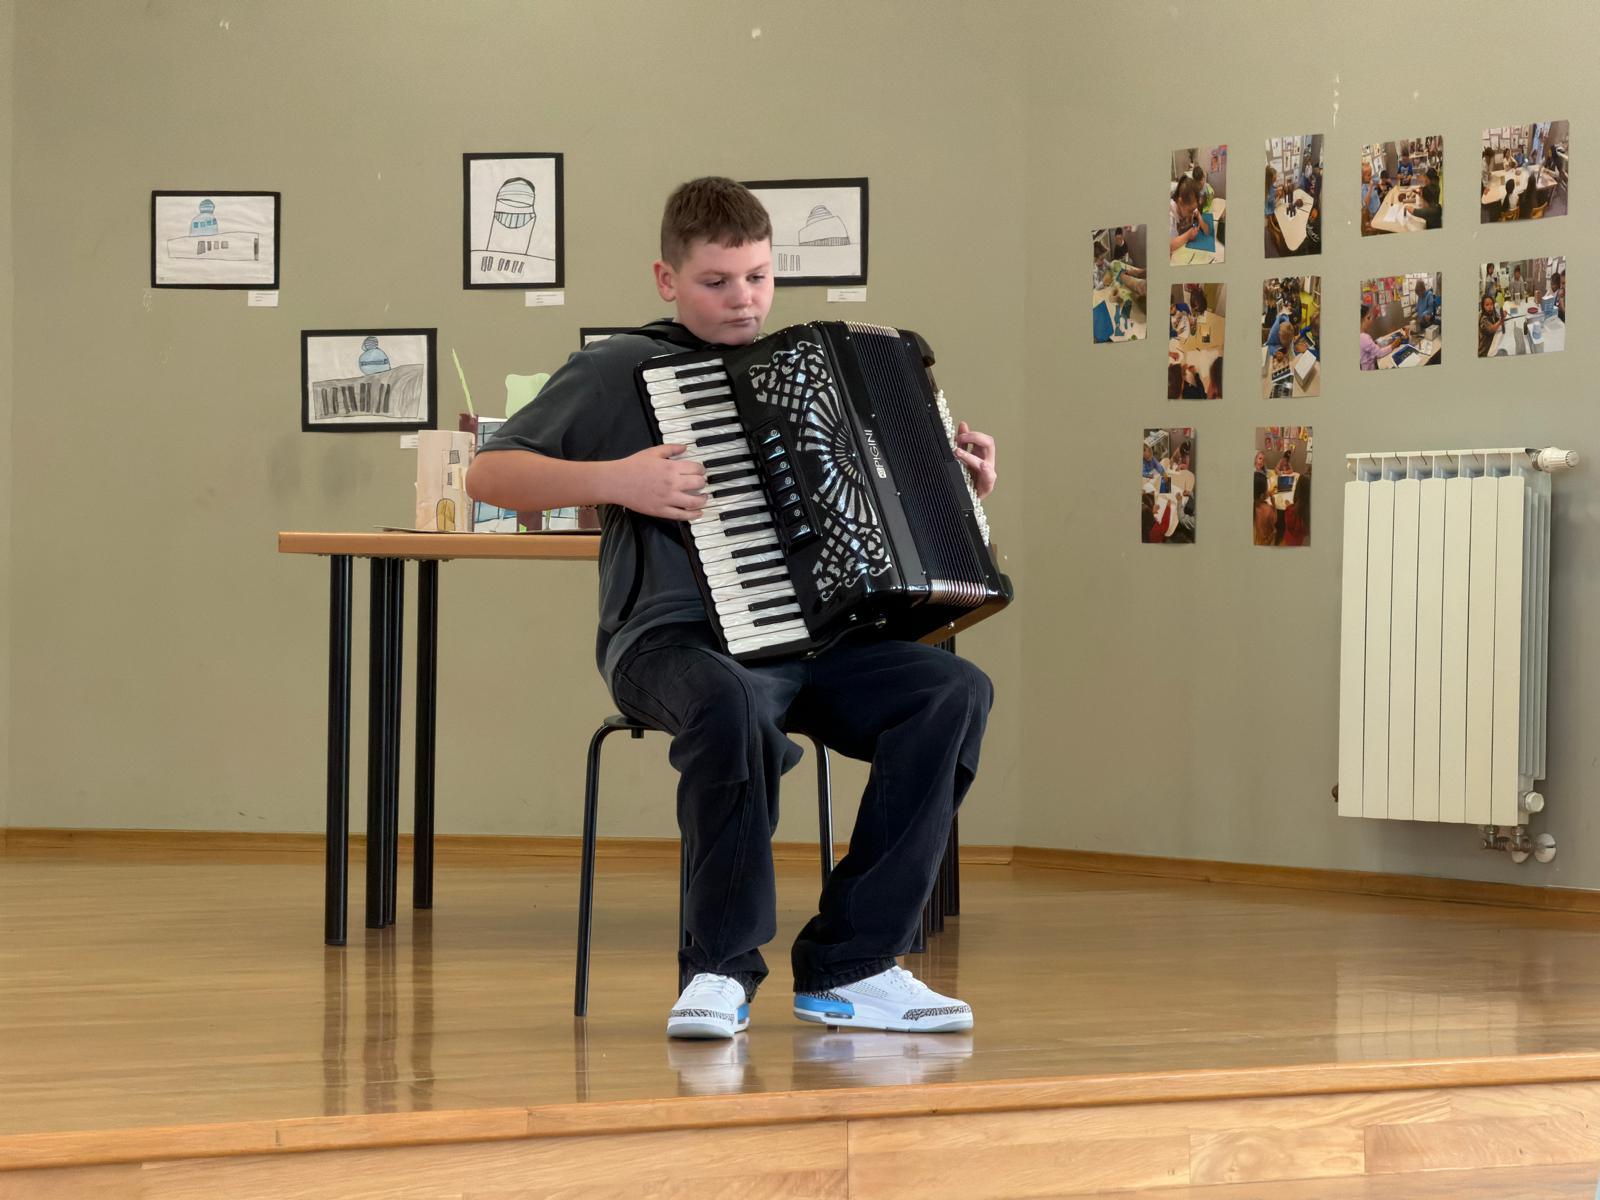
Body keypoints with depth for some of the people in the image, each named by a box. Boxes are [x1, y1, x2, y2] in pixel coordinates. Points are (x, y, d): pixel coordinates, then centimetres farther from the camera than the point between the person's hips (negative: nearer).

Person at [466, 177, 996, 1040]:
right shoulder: (620, 371, 5)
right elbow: (487, 475, -2)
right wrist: (614, 480, -15)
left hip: (807, 640, 6)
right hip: (676, 639, -5)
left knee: (955, 691, -20)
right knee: (732, 702, -40)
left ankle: (849, 968, -16)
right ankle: (721, 971, -23)